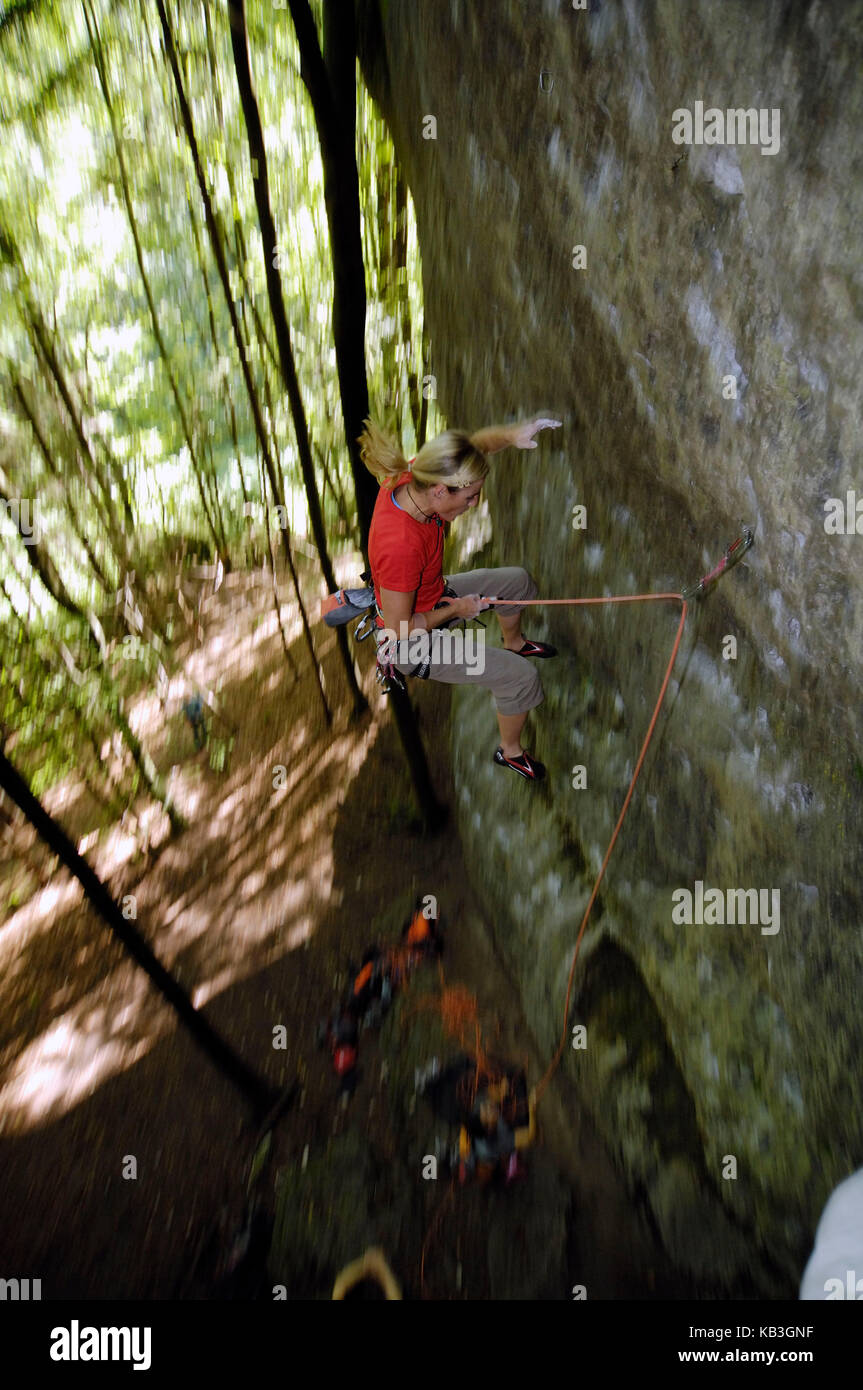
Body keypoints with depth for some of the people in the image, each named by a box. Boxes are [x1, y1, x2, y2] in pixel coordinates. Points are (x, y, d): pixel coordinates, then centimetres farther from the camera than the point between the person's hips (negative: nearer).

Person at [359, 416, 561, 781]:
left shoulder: (410, 477, -20)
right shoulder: (401, 547, -43)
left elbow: (475, 443, -4)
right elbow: (400, 629, -31)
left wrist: (511, 434, -24)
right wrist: (455, 610, -17)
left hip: (433, 596, 9)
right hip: (411, 643, -9)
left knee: (516, 580, 22)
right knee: (521, 676, -10)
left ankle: (514, 642, 54)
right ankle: (510, 752, 21)